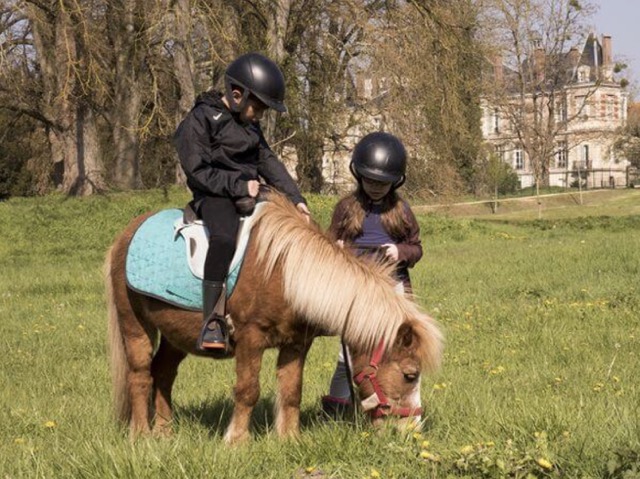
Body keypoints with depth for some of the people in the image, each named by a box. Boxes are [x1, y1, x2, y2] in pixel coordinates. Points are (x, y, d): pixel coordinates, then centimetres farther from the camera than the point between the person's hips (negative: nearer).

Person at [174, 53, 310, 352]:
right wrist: (239, 185, -20)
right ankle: (211, 322, -40)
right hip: (215, 196, -8)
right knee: (224, 237, -37)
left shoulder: (249, 125, 17)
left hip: (250, 192, 8)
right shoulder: (200, 119, -7)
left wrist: (295, 198, 5)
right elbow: (199, 170, -13)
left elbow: (268, 162, 16)